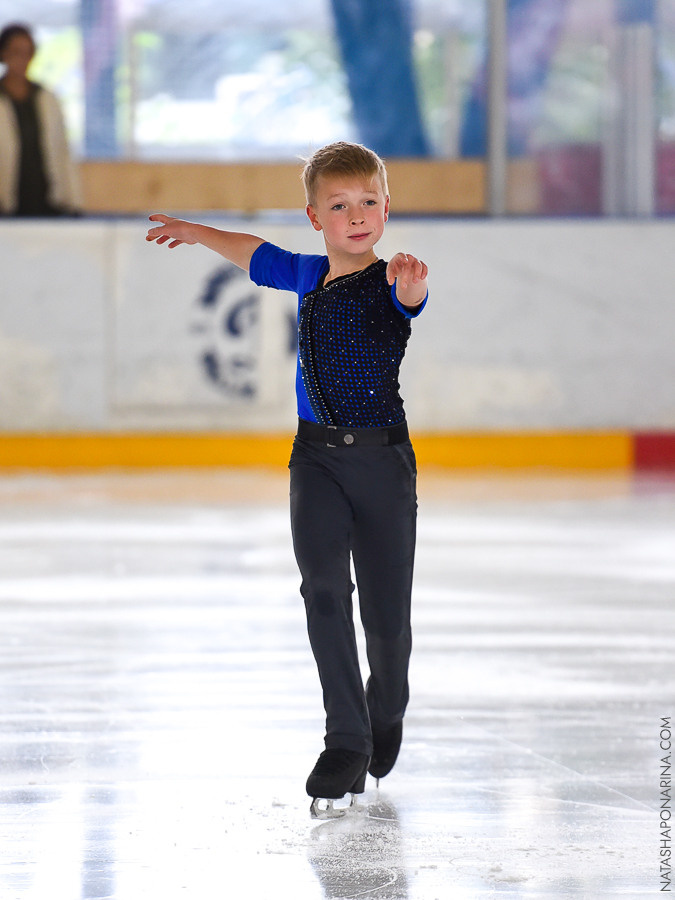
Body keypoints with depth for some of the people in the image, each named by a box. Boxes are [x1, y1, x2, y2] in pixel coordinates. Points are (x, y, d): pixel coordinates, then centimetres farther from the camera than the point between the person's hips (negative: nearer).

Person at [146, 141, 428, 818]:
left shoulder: (388, 284, -11)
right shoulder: (309, 275, 6)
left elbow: (410, 297, -36)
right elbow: (255, 253, 27)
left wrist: (409, 283, -59)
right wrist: (195, 232, 40)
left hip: (382, 461, -4)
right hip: (316, 457, 4)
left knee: (386, 612, 3)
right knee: (324, 591, -14)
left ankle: (385, 718, 32)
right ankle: (345, 744, -13)